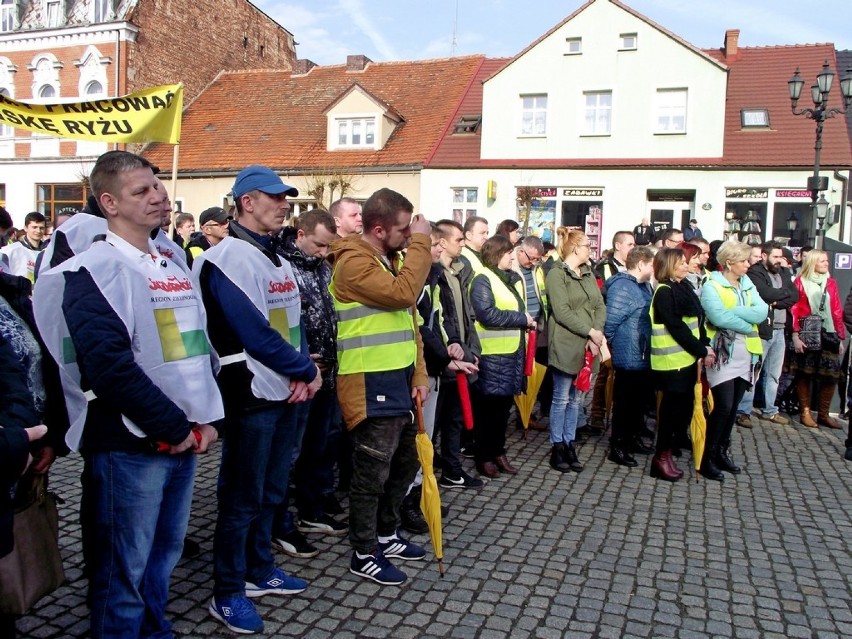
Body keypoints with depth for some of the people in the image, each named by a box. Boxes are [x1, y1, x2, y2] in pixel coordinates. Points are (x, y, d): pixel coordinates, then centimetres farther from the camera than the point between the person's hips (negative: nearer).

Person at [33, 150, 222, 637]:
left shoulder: (174, 264, 14)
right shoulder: (94, 270, -10)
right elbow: (109, 365, -19)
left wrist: (206, 418, 4)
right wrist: (174, 428, -14)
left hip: (184, 439, 7)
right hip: (129, 443, -7)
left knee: (164, 553, 18)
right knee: (123, 566, 5)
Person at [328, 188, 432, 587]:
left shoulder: (392, 258, 14)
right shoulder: (353, 262, -15)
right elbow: (402, 293, -28)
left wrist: (419, 374, 9)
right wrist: (420, 242, -18)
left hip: (399, 381, 10)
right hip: (370, 385, -10)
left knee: (405, 462, 20)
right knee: (372, 472, 1)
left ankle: (386, 535, 37)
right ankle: (364, 555, 17)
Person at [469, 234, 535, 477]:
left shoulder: (514, 278, 15)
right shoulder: (483, 279, -10)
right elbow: (487, 314, -21)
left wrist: (528, 321, 2)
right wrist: (522, 318, -15)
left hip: (514, 352, 8)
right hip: (492, 354, -8)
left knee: (504, 405, 14)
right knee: (488, 407, 1)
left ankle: (498, 451, 26)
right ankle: (484, 456, 13)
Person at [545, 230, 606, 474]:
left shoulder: (588, 273, 13)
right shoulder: (556, 274, -9)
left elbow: (600, 305, 7)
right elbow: (562, 313, -16)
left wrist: (596, 336, -8)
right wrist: (591, 332, -15)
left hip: (587, 346, 7)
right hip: (566, 345, -7)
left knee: (575, 398, 12)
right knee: (561, 398, 2)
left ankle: (569, 444, 20)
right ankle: (557, 447, 12)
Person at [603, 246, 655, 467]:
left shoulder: (643, 286, 14)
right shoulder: (622, 287, -19)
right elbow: (610, 322, -23)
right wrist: (610, 346, -11)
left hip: (642, 357, 10)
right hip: (629, 357, -10)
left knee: (638, 399, 19)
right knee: (625, 402, 0)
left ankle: (632, 439, 35)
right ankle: (618, 447, 11)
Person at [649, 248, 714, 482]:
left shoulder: (684, 287, 13)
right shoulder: (664, 292, -12)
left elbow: (698, 320, 13)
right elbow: (676, 327, -17)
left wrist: (704, 348, 1)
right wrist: (701, 350, -13)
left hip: (687, 358, 8)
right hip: (671, 360, -8)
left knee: (684, 405, 11)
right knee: (672, 407, -2)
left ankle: (676, 444, 24)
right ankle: (662, 456, 7)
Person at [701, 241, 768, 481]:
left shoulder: (748, 285, 13)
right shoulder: (712, 286, -6)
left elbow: (762, 312, -3)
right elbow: (719, 317, -21)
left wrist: (733, 311, -15)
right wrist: (748, 325, -10)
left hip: (745, 355, 6)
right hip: (723, 354, -6)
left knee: (733, 407, 11)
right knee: (723, 406, -11)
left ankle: (723, 452, 23)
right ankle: (707, 459, -1)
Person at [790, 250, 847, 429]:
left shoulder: (831, 283, 11)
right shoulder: (801, 282, 0)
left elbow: (837, 311, 10)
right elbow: (794, 310, -5)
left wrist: (841, 337, 6)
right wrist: (795, 335, -12)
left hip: (829, 335, 3)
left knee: (830, 375, 0)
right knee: (804, 374, 2)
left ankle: (823, 414, 12)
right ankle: (805, 412, 13)